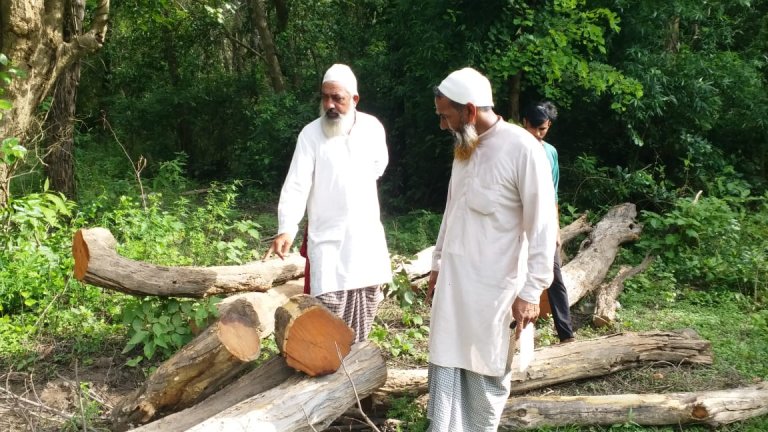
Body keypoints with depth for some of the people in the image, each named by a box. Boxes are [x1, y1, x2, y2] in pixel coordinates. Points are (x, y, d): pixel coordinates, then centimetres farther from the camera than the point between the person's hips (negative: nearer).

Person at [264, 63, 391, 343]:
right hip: (328, 236, -4)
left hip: (367, 232, 4)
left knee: (367, 301, 13)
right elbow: (296, 185, -19)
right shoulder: (310, 134, -12)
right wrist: (287, 229, -31)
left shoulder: (373, 127, -2)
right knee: (329, 307, -10)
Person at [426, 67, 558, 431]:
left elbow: (542, 227, -16)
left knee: (487, 374, 8)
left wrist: (531, 291, -16)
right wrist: (437, 264, 19)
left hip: (495, 288, -6)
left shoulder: (522, 148, -16)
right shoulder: (464, 147, 8)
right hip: (453, 282, 7)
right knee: (445, 366, 7)